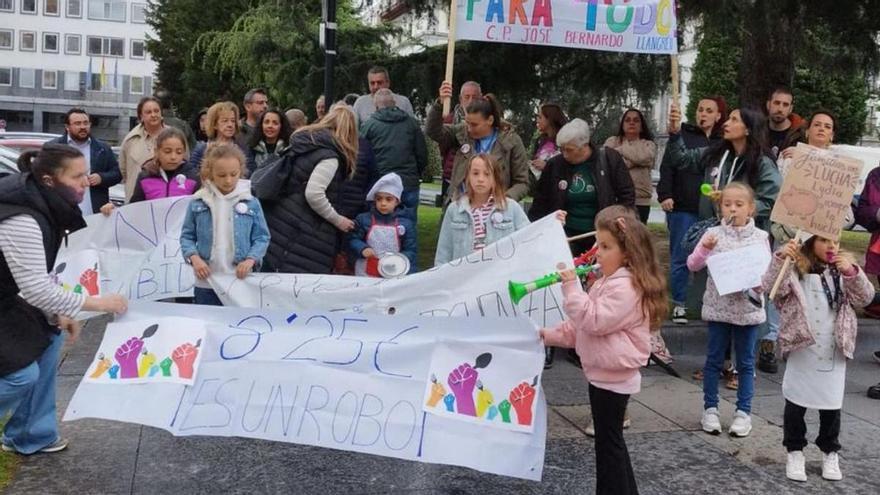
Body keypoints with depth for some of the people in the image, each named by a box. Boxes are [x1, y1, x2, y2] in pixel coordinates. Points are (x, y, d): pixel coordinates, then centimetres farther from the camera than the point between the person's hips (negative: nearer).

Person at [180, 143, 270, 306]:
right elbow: (187, 236, 7)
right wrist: (194, 258, -10)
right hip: (206, 282, 1)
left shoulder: (251, 203, -2)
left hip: (240, 281, -1)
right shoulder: (197, 203, 0)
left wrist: (250, 259, -14)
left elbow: (261, 237, 2)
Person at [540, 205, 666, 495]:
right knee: (611, 440, 19)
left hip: (613, 377, -10)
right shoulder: (609, 281, 13)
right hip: (604, 373, 11)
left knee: (608, 441, 0)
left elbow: (595, 321, -27)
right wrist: (551, 335, 9)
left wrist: (571, 286, -26)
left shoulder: (626, 287, -21)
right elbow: (582, 324, 17)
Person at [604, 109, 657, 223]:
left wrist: (621, 149, 0)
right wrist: (634, 159, -9)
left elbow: (642, 157, -12)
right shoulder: (612, 141, 13)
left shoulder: (649, 145, 11)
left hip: (640, 201, 0)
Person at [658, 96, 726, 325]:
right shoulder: (683, 135, 4)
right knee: (681, 258, 1)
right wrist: (664, 194, -12)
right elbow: (667, 166, -2)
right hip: (683, 208, -2)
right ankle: (679, 304, 10)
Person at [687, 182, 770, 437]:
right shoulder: (713, 234, -4)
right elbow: (693, 265, -6)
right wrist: (704, 248, -23)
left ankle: (743, 412, 21)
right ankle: (710, 409, 21)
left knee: (746, 362, 10)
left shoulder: (760, 237, -1)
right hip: (718, 307, 0)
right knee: (714, 359, 9)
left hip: (748, 308, 1)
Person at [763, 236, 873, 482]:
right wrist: (780, 258, -33)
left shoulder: (843, 271, 3)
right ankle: (795, 452, 23)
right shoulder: (796, 269, -6)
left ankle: (830, 453, 31)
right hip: (802, 351, -2)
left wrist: (852, 273, -23)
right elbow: (769, 287, -19)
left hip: (834, 353, 3)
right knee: (796, 403, 8)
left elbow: (865, 298, -6)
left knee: (832, 406, 12)